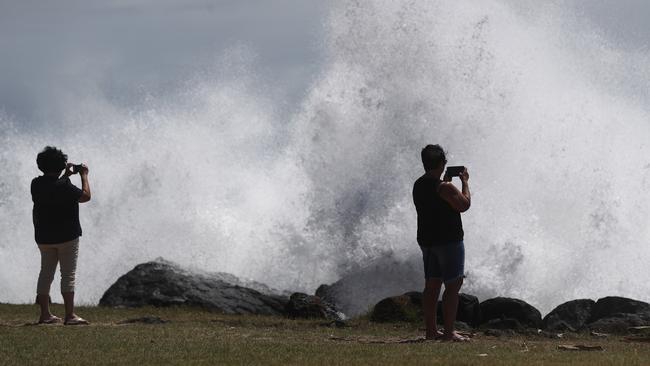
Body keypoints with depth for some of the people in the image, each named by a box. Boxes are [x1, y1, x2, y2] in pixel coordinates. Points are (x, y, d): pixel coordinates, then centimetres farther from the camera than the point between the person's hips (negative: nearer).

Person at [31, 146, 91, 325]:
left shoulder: (36, 184, 0)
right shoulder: (63, 186, -20)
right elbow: (85, 196, -11)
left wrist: (66, 175, 22)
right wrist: (84, 175, 2)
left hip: (44, 238, 6)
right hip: (66, 236, -6)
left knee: (46, 273, 12)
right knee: (68, 275, -3)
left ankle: (45, 314, 12)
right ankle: (70, 315, -6)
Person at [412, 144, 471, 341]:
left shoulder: (418, 185, 7)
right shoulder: (444, 188, -19)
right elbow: (464, 205, -13)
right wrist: (465, 182, -1)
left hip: (427, 241, 8)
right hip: (448, 241, -8)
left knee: (432, 285, 11)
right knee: (452, 286, -5)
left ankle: (431, 330, 12)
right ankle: (449, 332, -8)